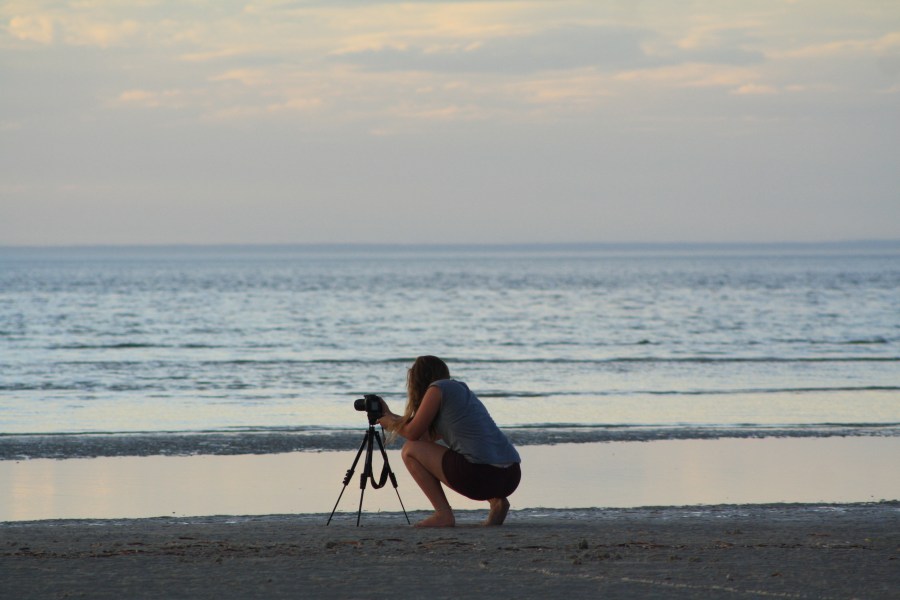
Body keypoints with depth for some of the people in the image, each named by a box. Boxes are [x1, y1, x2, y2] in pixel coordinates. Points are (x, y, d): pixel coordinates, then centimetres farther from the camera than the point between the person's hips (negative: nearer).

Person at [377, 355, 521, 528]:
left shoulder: (437, 388, 2)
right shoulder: (462, 390, 26)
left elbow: (413, 433, 4)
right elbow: (428, 436, 32)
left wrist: (389, 422, 24)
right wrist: (390, 416, 40)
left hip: (481, 475, -8)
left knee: (410, 450, 7)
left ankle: (444, 514, -1)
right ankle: (497, 501, 16)